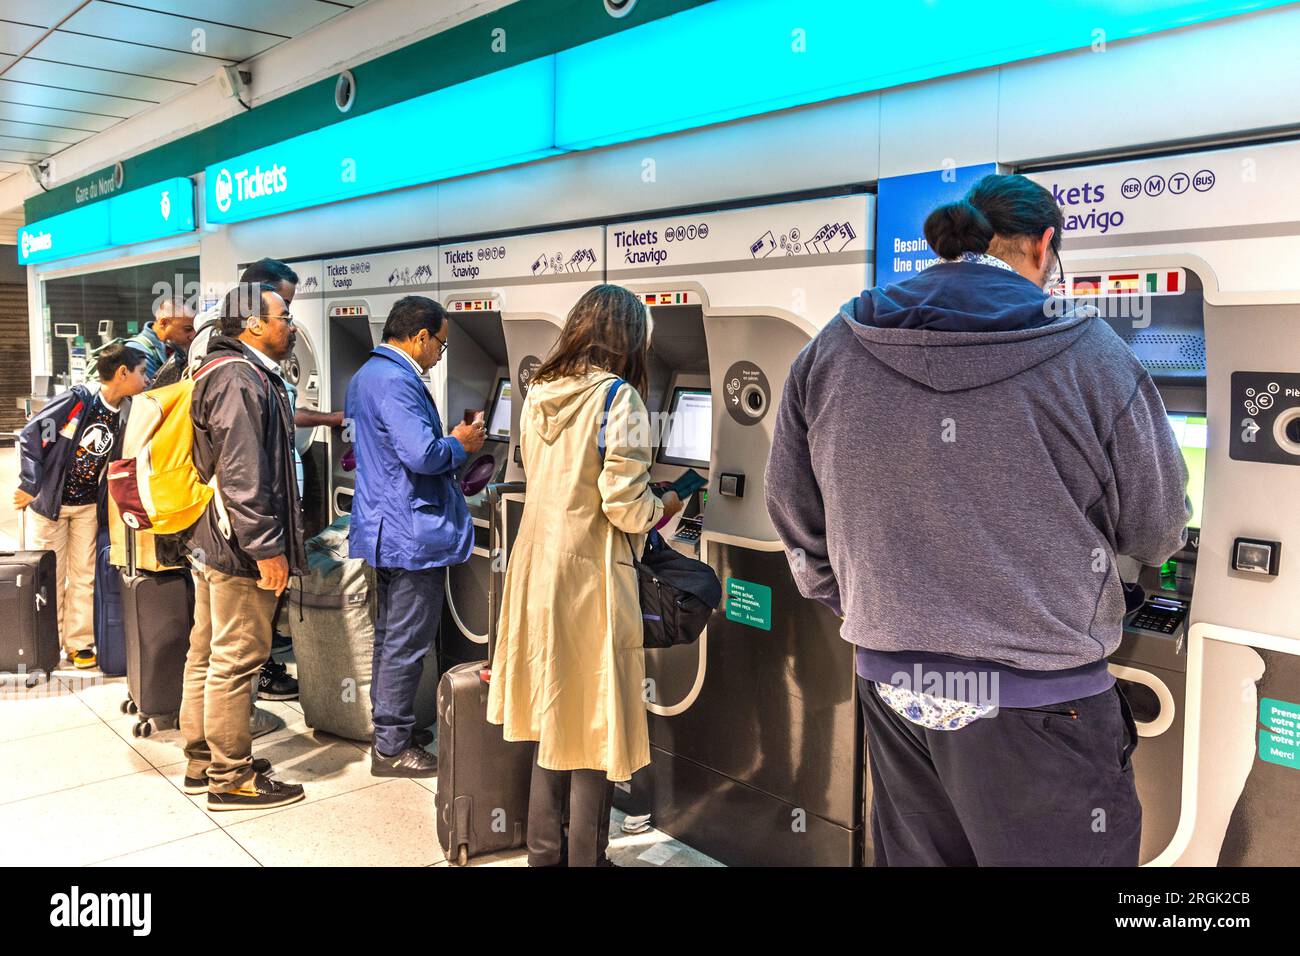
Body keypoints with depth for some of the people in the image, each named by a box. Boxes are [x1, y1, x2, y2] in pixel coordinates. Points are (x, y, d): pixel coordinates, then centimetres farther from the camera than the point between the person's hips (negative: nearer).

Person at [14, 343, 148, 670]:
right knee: (49, 575, 5)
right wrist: (30, 484, -19)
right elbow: (31, 434, -17)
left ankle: (79, 643, 17)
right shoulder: (78, 399, -18)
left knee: (84, 576, 6)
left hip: (88, 506, 4)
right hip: (49, 501, -4)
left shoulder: (125, 417, -1)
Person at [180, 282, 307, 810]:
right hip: (239, 547, -11)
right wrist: (267, 547, -24)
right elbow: (242, 476, -24)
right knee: (236, 662, -2)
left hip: (209, 542, 11)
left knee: (206, 655, 17)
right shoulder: (241, 379, -17)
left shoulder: (239, 373, 17)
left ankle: (202, 761, 29)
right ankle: (230, 778, 8)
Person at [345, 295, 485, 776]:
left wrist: (451, 441, 18)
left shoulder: (366, 375, 15)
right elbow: (422, 455, -28)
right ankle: (392, 748, 9)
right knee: (407, 644, -1)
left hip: (382, 526, 11)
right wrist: (461, 444, -9)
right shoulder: (397, 383, -20)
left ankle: (388, 727, 32)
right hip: (413, 533, -11)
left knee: (388, 636, 19)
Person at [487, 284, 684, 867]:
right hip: (589, 577, -7)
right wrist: (663, 509, 3)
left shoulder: (538, 394, 7)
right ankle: (585, 858, 20)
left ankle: (544, 852, 30)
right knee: (592, 726, 7)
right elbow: (624, 505, -19)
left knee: (553, 716, 18)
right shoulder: (620, 400, -14)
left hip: (537, 568, 7)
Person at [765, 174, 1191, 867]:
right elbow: (1155, 533, -1)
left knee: (914, 854, 21)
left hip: (892, 690, 4)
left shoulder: (830, 352, -1)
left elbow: (795, 515, 7)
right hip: (1040, 705, -4)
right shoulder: (1089, 356, -12)